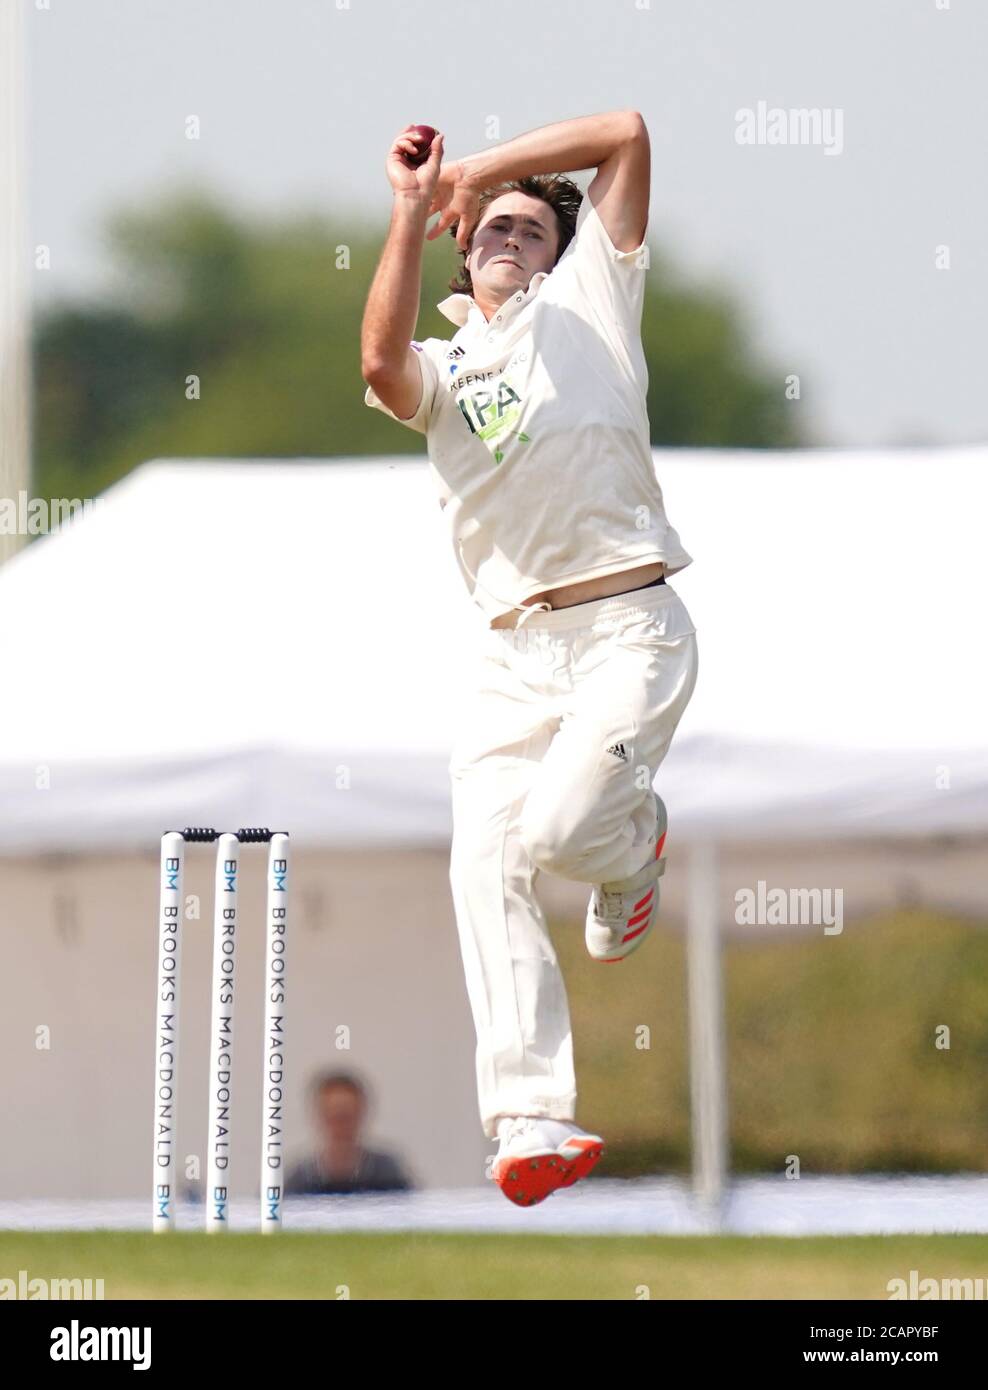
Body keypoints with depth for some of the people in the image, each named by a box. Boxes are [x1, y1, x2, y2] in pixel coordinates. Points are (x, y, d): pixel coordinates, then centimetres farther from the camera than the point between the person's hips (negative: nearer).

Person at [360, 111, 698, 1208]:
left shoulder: (586, 300, 14)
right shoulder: (441, 366, 19)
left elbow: (625, 135, 8)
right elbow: (382, 365, -7)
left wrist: (484, 167, 12)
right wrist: (413, 211, -6)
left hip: (628, 626, -3)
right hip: (512, 650, 3)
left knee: (559, 829, -21)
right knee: (484, 864, -15)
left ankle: (634, 842, 18)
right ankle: (529, 1122, -19)